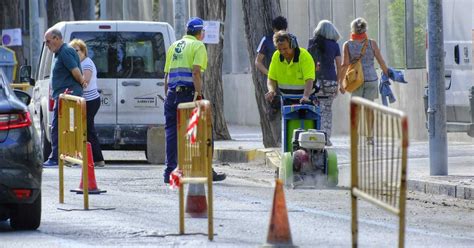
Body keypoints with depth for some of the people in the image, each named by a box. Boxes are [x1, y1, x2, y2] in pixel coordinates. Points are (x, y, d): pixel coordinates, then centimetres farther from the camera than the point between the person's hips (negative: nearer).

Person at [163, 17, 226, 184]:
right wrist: (199, 96, -15)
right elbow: (196, 72, -13)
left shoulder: (174, 46, 19)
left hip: (172, 94, 6)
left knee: (172, 133, 6)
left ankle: (170, 171, 2)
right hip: (189, 93, -6)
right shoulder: (198, 46, -1)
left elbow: (166, 75, 18)